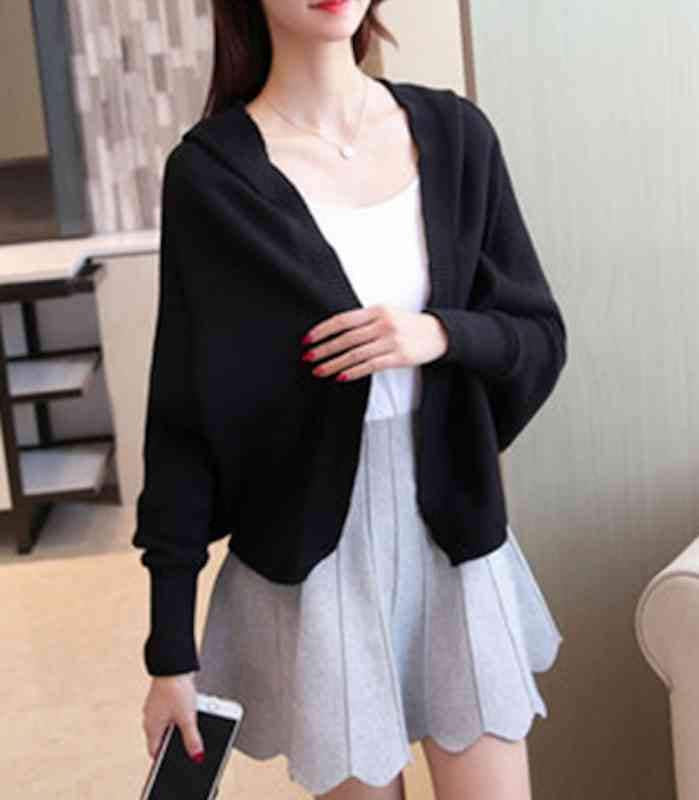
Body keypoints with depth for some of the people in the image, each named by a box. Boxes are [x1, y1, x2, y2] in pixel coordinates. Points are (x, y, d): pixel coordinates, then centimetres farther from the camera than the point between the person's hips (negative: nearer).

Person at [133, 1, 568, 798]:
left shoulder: (455, 132, 0)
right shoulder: (210, 174, -9)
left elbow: (542, 336, 5)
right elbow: (183, 417, -7)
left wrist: (441, 335, -18)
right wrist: (170, 649, -6)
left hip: (457, 540, 3)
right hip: (315, 555, -2)